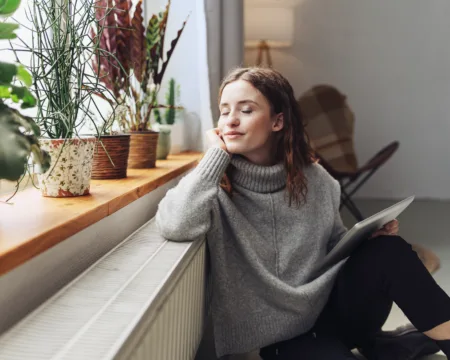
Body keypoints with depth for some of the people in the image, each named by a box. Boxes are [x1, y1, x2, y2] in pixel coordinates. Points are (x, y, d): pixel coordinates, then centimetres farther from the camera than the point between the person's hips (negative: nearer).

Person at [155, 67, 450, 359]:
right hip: (281, 336, -4)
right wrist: (217, 154, -23)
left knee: (388, 251, -21)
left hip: (332, 309, 4)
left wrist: (367, 237, -9)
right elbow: (175, 226, -34)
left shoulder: (315, 180, 0)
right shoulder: (215, 185, -12)